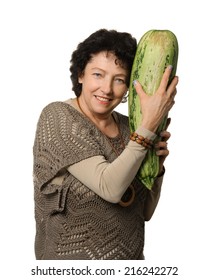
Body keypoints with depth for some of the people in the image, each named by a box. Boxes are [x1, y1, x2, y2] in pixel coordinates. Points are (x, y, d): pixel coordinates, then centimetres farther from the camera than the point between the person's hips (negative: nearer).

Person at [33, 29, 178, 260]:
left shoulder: (128, 127, -2)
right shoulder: (57, 117, -16)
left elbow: (145, 212, 2)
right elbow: (109, 188, -27)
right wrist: (150, 124, -25)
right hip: (73, 256, -4)